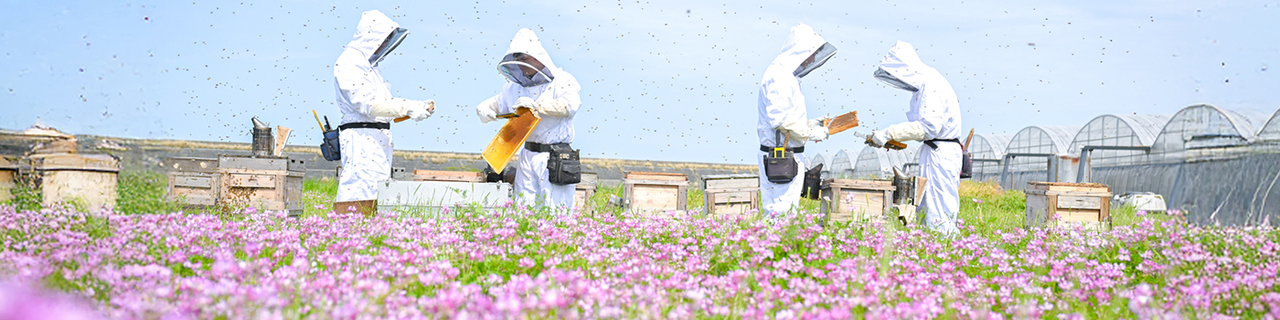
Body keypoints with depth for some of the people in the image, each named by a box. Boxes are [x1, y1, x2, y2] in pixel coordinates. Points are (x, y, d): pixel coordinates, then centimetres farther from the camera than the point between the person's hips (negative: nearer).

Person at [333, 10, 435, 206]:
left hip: (377, 139, 10)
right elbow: (367, 103, -18)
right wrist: (407, 109, -19)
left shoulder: (368, 64, 22)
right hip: (361, 137, -10)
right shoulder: (349, 62, -9)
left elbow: (384, 102, 22)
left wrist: (418, 106, 9)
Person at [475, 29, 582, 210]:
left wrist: (535, 104, -21)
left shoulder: (563, 81, -3)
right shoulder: (516, 87, 13)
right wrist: (484, 110, -2)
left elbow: (570, 105, -20)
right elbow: (495, 103, 22)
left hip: (555, 158, -5)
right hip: (527, 156, 5)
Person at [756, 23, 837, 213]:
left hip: (791, 155, 11)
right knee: (779, 211, -9)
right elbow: (779, 119, -23)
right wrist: (809, 133, -14)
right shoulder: (779, 76, -15)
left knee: (789, 210, 12)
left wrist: (810, 124, 12)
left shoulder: (788, 76, 18)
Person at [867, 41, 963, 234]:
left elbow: (929, 127, -24)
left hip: (941, 153, -10)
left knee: (938, 215, -8)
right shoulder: (924, 84, 14)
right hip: (933, 151, 10)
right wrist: (892, 138, 11)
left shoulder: (932, 85, -17)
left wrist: (890, 133, -21)